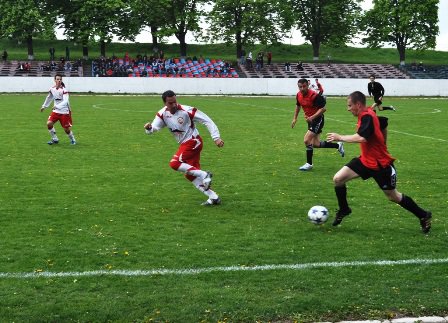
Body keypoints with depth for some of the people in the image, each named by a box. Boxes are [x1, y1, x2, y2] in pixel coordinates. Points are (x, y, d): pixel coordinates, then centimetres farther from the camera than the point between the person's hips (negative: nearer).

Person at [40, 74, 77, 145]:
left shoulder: (64, 90, -17)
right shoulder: (52, 89, -1)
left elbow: (65, 101, -28)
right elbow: (49, 98, 19)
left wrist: (57, 106, -40)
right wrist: (44, 106, 24)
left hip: (64, 112, -5)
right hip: (56, 111, 5)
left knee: (66, 129, -1)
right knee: (49, 123, -12)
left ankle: (72, 139, 28)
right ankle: (55, 139, 5)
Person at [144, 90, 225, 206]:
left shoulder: (186, 110, -18)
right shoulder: (162, 114, -1)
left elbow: (207, 121, -14)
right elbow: (154, 128, -7)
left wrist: (216, 138, -19)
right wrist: (149, 128, -31)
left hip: (193, 142, -8)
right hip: (184, 144, 8)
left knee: (174, 163, -22)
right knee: (190, 175, 7)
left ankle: (204, 175, -18)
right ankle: (213, 197, 10)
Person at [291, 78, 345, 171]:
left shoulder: (314, 96, -24)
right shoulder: (299, 95, -1)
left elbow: (323, 109, -24)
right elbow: (298, 106, 19)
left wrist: (312, 117, -33)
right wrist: (295, 119, 16)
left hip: (318, 119, -8)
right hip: (310, 120, 8)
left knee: (307, 140, -16)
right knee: (316, 144, 10)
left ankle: (309, 164, -2)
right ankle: (338, 145, 30)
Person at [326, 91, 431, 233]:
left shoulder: (367, 117, -24)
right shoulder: (365, 115, 4)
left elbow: (361, 138, -39)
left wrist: (340, 137, -29)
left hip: (380, 164, -8)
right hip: (365, 160, 8)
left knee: (393, 197, 6)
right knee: (338, 179, -4)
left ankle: (424, 216, 25)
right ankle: (343, 210, 17)